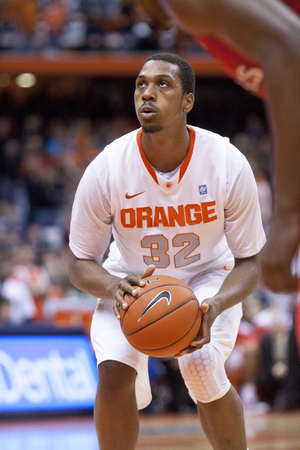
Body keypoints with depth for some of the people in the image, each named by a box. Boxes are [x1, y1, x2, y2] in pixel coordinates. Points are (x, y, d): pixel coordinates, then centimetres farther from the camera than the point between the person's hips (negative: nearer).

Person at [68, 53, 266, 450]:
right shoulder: (105, 169, -23)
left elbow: (248, 263, -13)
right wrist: (115, 287, -36)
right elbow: (80, 264, -11)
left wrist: (214, 307, -35)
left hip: (207, 277, -1)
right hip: (132, 281, 1)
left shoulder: (229, 165, -23)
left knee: (202, 370, -27)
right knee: (113, 372, -26)